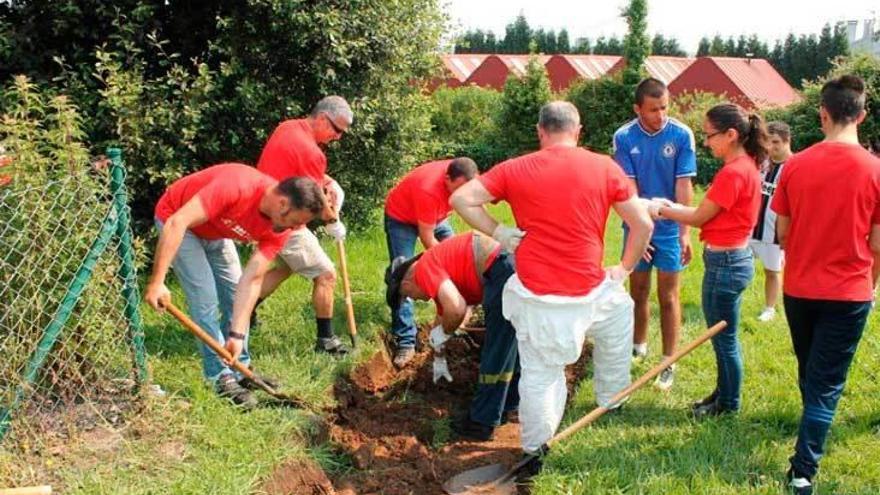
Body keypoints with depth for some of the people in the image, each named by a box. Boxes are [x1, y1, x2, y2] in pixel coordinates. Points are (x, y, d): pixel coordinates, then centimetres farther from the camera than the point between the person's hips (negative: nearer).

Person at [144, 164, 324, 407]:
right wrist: (157, 282, -41)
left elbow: (252, 280, -17)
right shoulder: (237, 187, -40)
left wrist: (237, 334, -23)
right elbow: (177, 222, -39)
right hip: (177, 221, -7)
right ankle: (221, 377, -2)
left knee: (235, 295, 6)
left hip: (214, 231, 7)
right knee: (205, 298, -12)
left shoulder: (280, 227, -19)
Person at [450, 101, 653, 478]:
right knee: (622, 310, 32)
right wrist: (625, 269, 15)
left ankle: (535, 452, 20)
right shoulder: (605, 167, -1)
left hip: (536, 298, -1)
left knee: (540, 374, 10)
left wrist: (499, 233, 1)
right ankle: (611, 401, 47)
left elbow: (461, 199, -4)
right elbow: (643, 225, 2)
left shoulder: (516, 169, -2)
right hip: (590, 293, 1)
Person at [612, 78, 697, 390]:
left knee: (668, 297, 3)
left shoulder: (682, 135, -11)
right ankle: (639, 346, 35)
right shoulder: (624, 137, -8)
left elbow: (684, 186, -12)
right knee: (638, 292, 16)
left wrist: (685, 233, -14)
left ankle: (669, 363, 12)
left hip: (669, 229, -2)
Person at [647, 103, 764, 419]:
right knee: (723, 336, 21)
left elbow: (699, 218, -15)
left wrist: (661, 210, -2)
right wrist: (671, 208, 5)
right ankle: (723, 393, 35)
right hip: (733, 259, 10)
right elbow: (710, 214, 9)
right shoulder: (745, 166, 8)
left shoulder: (733, 172, -22)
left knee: (724, 338, 6)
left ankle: (728, 404, 21)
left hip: (725, 263, -10)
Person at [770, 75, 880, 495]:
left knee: (810, 375, 24)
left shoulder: (795, 165, -7)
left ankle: (812, 433, 46)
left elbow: (782, 232, 1)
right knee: (826, 384, 4)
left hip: (798, 290, 3)